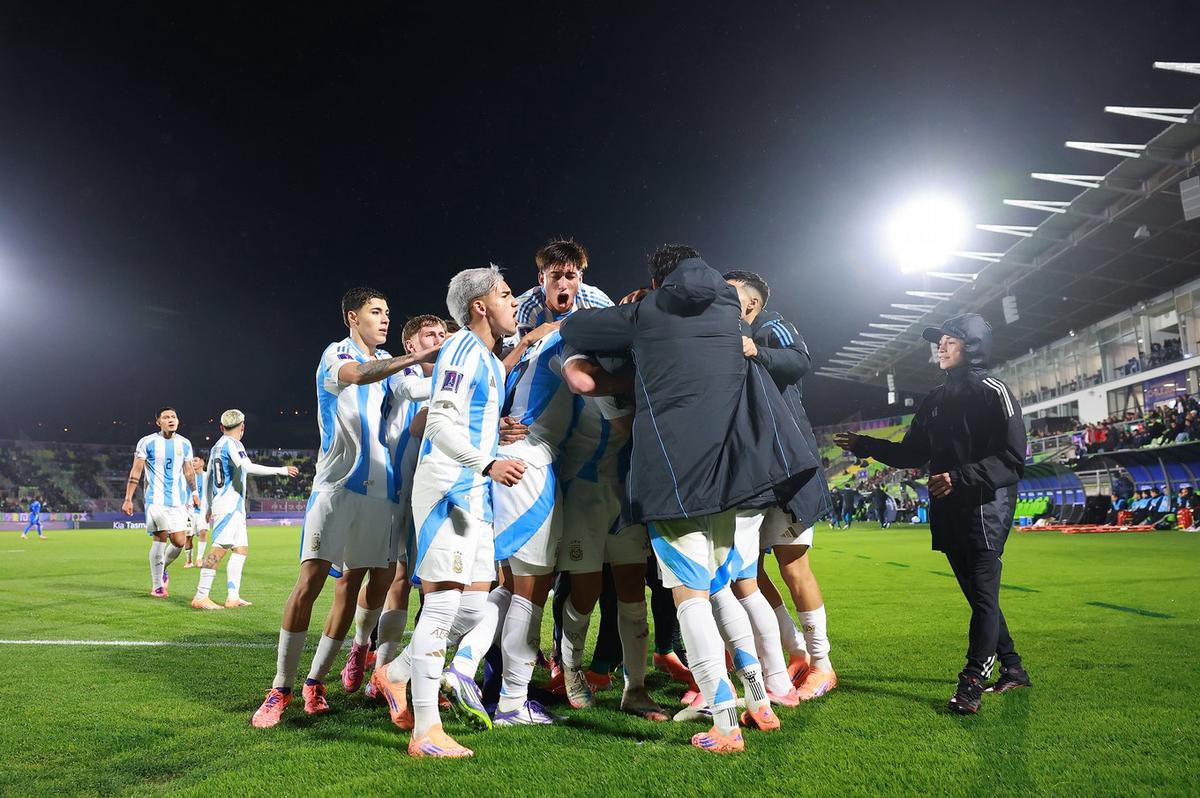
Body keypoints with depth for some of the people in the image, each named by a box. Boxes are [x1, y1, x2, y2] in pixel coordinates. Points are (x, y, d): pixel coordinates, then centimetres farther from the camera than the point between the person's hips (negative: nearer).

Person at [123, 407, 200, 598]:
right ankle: (157, 586, 3)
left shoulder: (185, 443, 11)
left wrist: (194, 492, 11)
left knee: (179, 542, -1)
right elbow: (136, 472, 0)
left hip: (179, 499, 4)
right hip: (155, 498, -4)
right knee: (160, 538, -9)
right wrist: (128, 499, -4)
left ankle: (161, 570, 29)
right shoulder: (147, 442, -1)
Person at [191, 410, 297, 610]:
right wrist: (281, 470, -21)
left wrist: (208, 507, 32)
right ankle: (200, 597, -14)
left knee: (241, 549, 8)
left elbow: (209, 478, 26)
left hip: (235, 507, 10)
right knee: (220, 549, -13)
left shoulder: (216, 447, 20)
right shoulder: (232, 444, -8)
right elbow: (247, 467, -22)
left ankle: (233, 597, 5)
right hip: (229, 505, -10)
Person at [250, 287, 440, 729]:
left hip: (377, 489, 6)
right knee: (309, 582, -10)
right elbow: (359, 374, -25)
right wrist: (418, 356, -36)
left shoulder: (389, 363, 18)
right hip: (336, 485, -5)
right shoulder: (335, 354, -1)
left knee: (353, 587, 5)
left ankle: (315, 682, 17)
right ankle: (281, 687, 3)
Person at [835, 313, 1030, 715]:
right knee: (977, 595, 12)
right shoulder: (935, 400, 16)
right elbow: (910, 453, 18)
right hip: (948, 513, 7)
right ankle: (1012, 668, 26)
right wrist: (862, 445, 11)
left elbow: (1012, 460, -13)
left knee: (983, 595, -6)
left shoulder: (992, 392, -6)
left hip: (986, 509, -7)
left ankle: (972, 683, -3)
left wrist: (960, 478, -24)